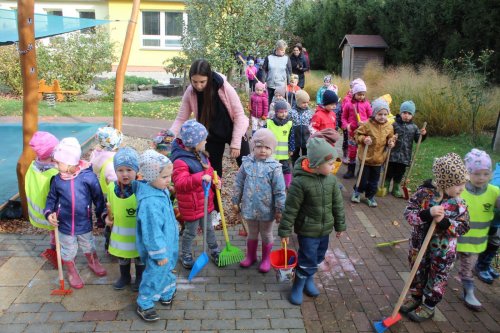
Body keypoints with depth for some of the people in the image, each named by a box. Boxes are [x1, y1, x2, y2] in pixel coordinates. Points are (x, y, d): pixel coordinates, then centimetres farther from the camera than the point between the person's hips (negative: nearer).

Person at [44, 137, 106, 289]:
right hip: (65, 225, 1)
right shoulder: (58, 179, -13)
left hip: (84, 224, -1)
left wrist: (102, 213, -10)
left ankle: (93, 263, 54)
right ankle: (72, 272, 45)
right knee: (68, 251, 20)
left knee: (89, 246, 25)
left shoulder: (88, 177, -21)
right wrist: (49, 213, -13)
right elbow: (52, 198, 2)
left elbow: (98, 197, -9)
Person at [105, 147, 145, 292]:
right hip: (120, 232, 4)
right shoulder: (112, 187, -9)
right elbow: (111, 207, 7)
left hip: (138, 232, -4)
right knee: (122, 256, 25)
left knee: (139, 257, 19)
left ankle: (140, 278, 42)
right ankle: (124, 277, 48)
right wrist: (108, 217, -7)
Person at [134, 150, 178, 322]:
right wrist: (160, 254, -20)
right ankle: (144, 305, 31)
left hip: (167, 243, 9)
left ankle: (167, 294, 50)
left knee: (167, 271, 27)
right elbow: (152, 232, -29)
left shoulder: (160, 190, -5)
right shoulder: (150, 203, -35)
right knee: (155, 275, 10)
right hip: (158, 247, -9)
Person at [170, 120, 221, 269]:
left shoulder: (201, 154, 0)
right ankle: (186, 255, 37)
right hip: (191, 205, -8)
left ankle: (214, 250, 45)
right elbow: (179, 183, -40)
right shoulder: (181, 162, -29)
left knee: (208, 227, 26)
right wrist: (200, 178, -50)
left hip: (206, 201, 8)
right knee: (190, 231, 13)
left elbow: (209, 171, 15)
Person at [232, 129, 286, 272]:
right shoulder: (247, 163, -7)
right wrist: (235, 202, 6)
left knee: (266, 235, 18)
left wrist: (279, 210, -10)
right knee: (252, 233, 23)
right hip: (250, 207, 3)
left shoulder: (274, 167, -16)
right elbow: (238, 184, 2)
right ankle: (251, 256, 44)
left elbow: (280, 190, -13)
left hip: (266, 209, -2)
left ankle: (266, 259, 38)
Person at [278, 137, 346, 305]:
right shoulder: (300, 181, -23)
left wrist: (340, 225, 11)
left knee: (318, 258, 20)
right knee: (307, 260, 3)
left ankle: (308, 279, 43)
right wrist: (285, 230, -14)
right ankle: (298, 285, 26)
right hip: (307, 230, -6)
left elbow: (338, 204, 6)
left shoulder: (331, 180, -5)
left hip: (325, 229, 6)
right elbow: (291, 208, -18)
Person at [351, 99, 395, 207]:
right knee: (363, 178, 9)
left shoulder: (389, 127, -2)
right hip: (366, 157, -4)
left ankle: (370, 196, 33)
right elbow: (357, 134, -8)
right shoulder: (367, 125, -16)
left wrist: (391, 142, -7)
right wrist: (363, 139, -25)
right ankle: (357, 192, 35)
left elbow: (391, 138, 14)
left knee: (374, 180, 14)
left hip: (379, 159, 4)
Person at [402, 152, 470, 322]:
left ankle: (429, 306, 35)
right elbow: (408, 213, -17)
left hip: (443, 251, -1)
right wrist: (428, 213, -34)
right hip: (419, 244, 1)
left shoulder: (459, 203, -14)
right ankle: (415, 297, 44)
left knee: (437, 278, 15)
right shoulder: (424, 192, -16)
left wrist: (444, 222, -29)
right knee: (418, 272, 20)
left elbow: (463, 227, -12)